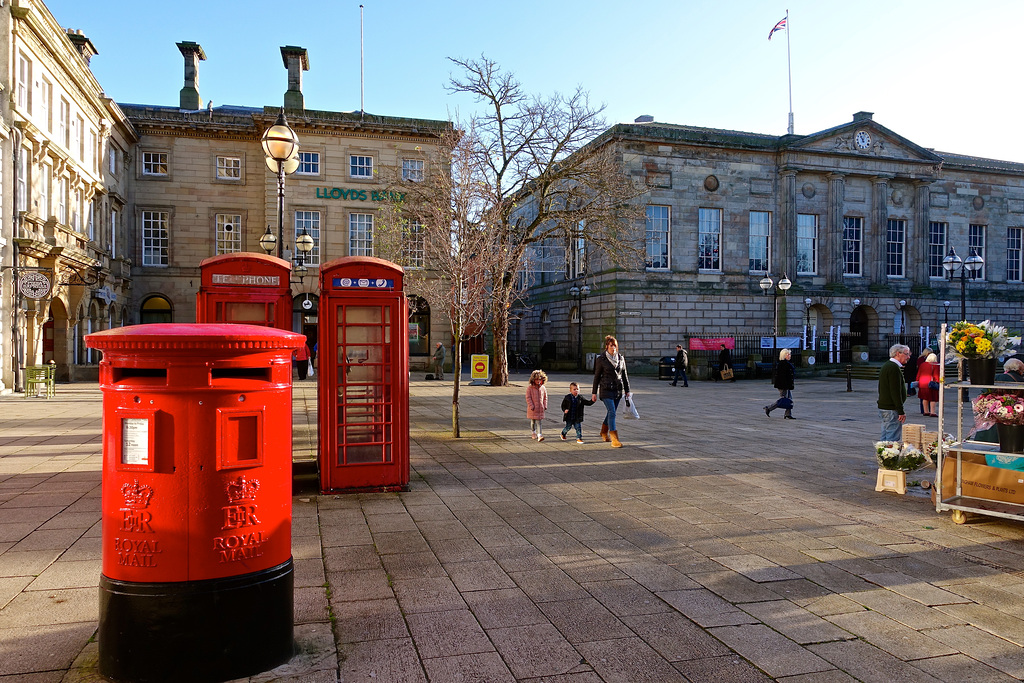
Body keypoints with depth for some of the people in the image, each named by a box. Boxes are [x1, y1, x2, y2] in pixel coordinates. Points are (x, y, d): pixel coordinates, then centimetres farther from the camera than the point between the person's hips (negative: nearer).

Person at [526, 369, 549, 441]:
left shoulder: (543, 388, 5)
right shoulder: (529, 387, -7)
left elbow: (545, 397, 13)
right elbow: (528, 398, -7)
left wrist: (545, 406, 5)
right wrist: (531, 406, -13)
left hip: (540, 408, 2)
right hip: (533, 409, -2)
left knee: (539, 422, -2)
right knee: (533, 421, 10)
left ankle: (539, 435, -7)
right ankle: (533, 433, 28)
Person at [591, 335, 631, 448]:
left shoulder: (621, 359, 8)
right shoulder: (601, 359, -4)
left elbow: (624, 375, 14)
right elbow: (597, 376, 0)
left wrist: (627, 390, 13)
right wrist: (594, 392, 0)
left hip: (618, 390, 5)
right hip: (606, 390, -5)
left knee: (611, 412, 13)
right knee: (612, 412, -14)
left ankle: (604, 432, 36)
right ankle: (614, 440, -17)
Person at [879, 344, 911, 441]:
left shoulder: (886, 366, 16)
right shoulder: (894, 368, -15)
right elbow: (895, 392, -20)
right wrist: (901, 412, -18)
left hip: (883, 407, 10)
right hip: (891, 410, -10)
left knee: (885, 438, 14)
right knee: (893, 440, -8)